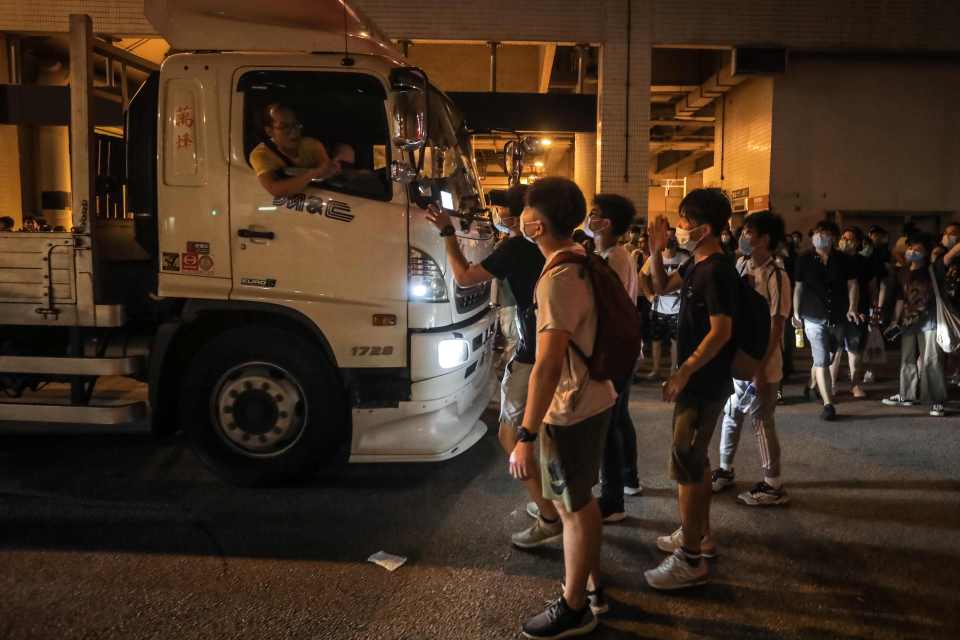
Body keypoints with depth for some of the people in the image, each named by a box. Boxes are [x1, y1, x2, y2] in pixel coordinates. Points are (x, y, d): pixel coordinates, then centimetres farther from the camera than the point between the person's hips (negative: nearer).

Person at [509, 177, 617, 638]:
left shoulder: (557, 279, -26)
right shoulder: (582, 259, 3)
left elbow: (547, 366, -29)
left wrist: (526, 436, -26)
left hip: (569, 410, -9)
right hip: (592, 398, 9)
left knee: (573, 507, 6)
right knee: (583, 500, 22)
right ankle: (591, 587, 39)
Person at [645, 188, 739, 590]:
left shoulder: (717, 271, -20)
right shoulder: (697, 265, 9)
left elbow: (721, 332, -25)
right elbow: (662, 287, 22)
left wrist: (683, 373, -24)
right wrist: (656, 251, 7)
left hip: (705, 383, -10)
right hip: (697, 380, 10)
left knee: (685, 466, -5)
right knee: (696, 460, 19)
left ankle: (691, 560, 4)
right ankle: (699, 535, 34)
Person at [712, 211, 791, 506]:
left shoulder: (776, 276, -16)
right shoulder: (740, 265, 4)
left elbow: (776, 326, -16)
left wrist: (761, 367, -18)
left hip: (760, 363, -7)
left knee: (762, 422, 3)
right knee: (731, 415, 17)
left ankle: (773, 485, 16)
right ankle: (725, 469, 35)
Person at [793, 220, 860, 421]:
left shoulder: (843, 260, 4)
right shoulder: (804, 261, 2)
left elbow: (852, 284, 5)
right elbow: (798, 287, 7)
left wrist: (853, 308, -9)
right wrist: (796, 312, 7)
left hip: (839, 318, 2)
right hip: (814, 319, -2)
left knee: (823, 358, 14)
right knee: (822, 361, -8)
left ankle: (813, 385, 42)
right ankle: (828, 404, -7)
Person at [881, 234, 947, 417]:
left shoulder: (931, 271, 0)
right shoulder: (903, 274, 10)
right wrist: (895, 320, 10)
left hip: (928, 321, -5)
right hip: (908, 322, 5)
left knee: (931, 360, -7)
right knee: (907, 360, 12)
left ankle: (937, 401, -2)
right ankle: (907, 395, 23)